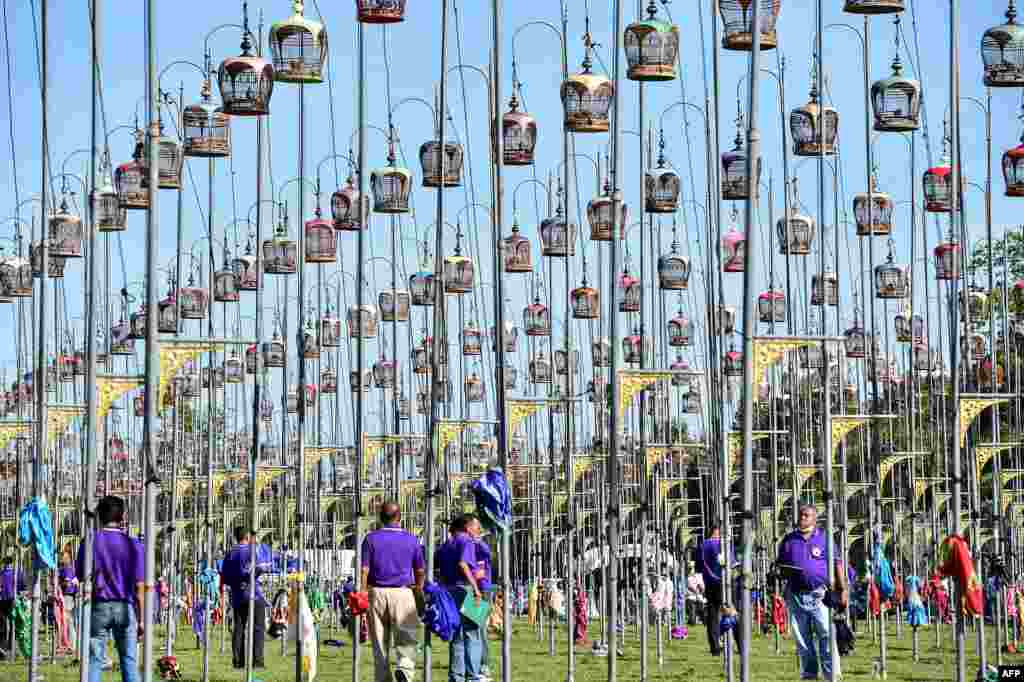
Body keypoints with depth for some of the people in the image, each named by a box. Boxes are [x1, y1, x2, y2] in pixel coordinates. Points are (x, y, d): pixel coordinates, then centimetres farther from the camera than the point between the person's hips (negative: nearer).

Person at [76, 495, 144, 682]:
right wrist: (141, 619, 0)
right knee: (129, 660, 6)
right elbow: (139, 587, -4)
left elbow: (81, 577, 4)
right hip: (126, 607, 0)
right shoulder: (134, 545, -4)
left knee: (95, 660, 3)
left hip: (99, 606, 0)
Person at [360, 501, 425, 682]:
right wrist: (419, 590, 24)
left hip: (377, 592, 1)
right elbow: (420, 570, 9)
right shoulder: (411, 539, 4)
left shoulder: (371, 538, 1)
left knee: (380, 643, 9)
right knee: (406, 639, -1)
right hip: (403, 592, -1)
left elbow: (364, 569, -5)